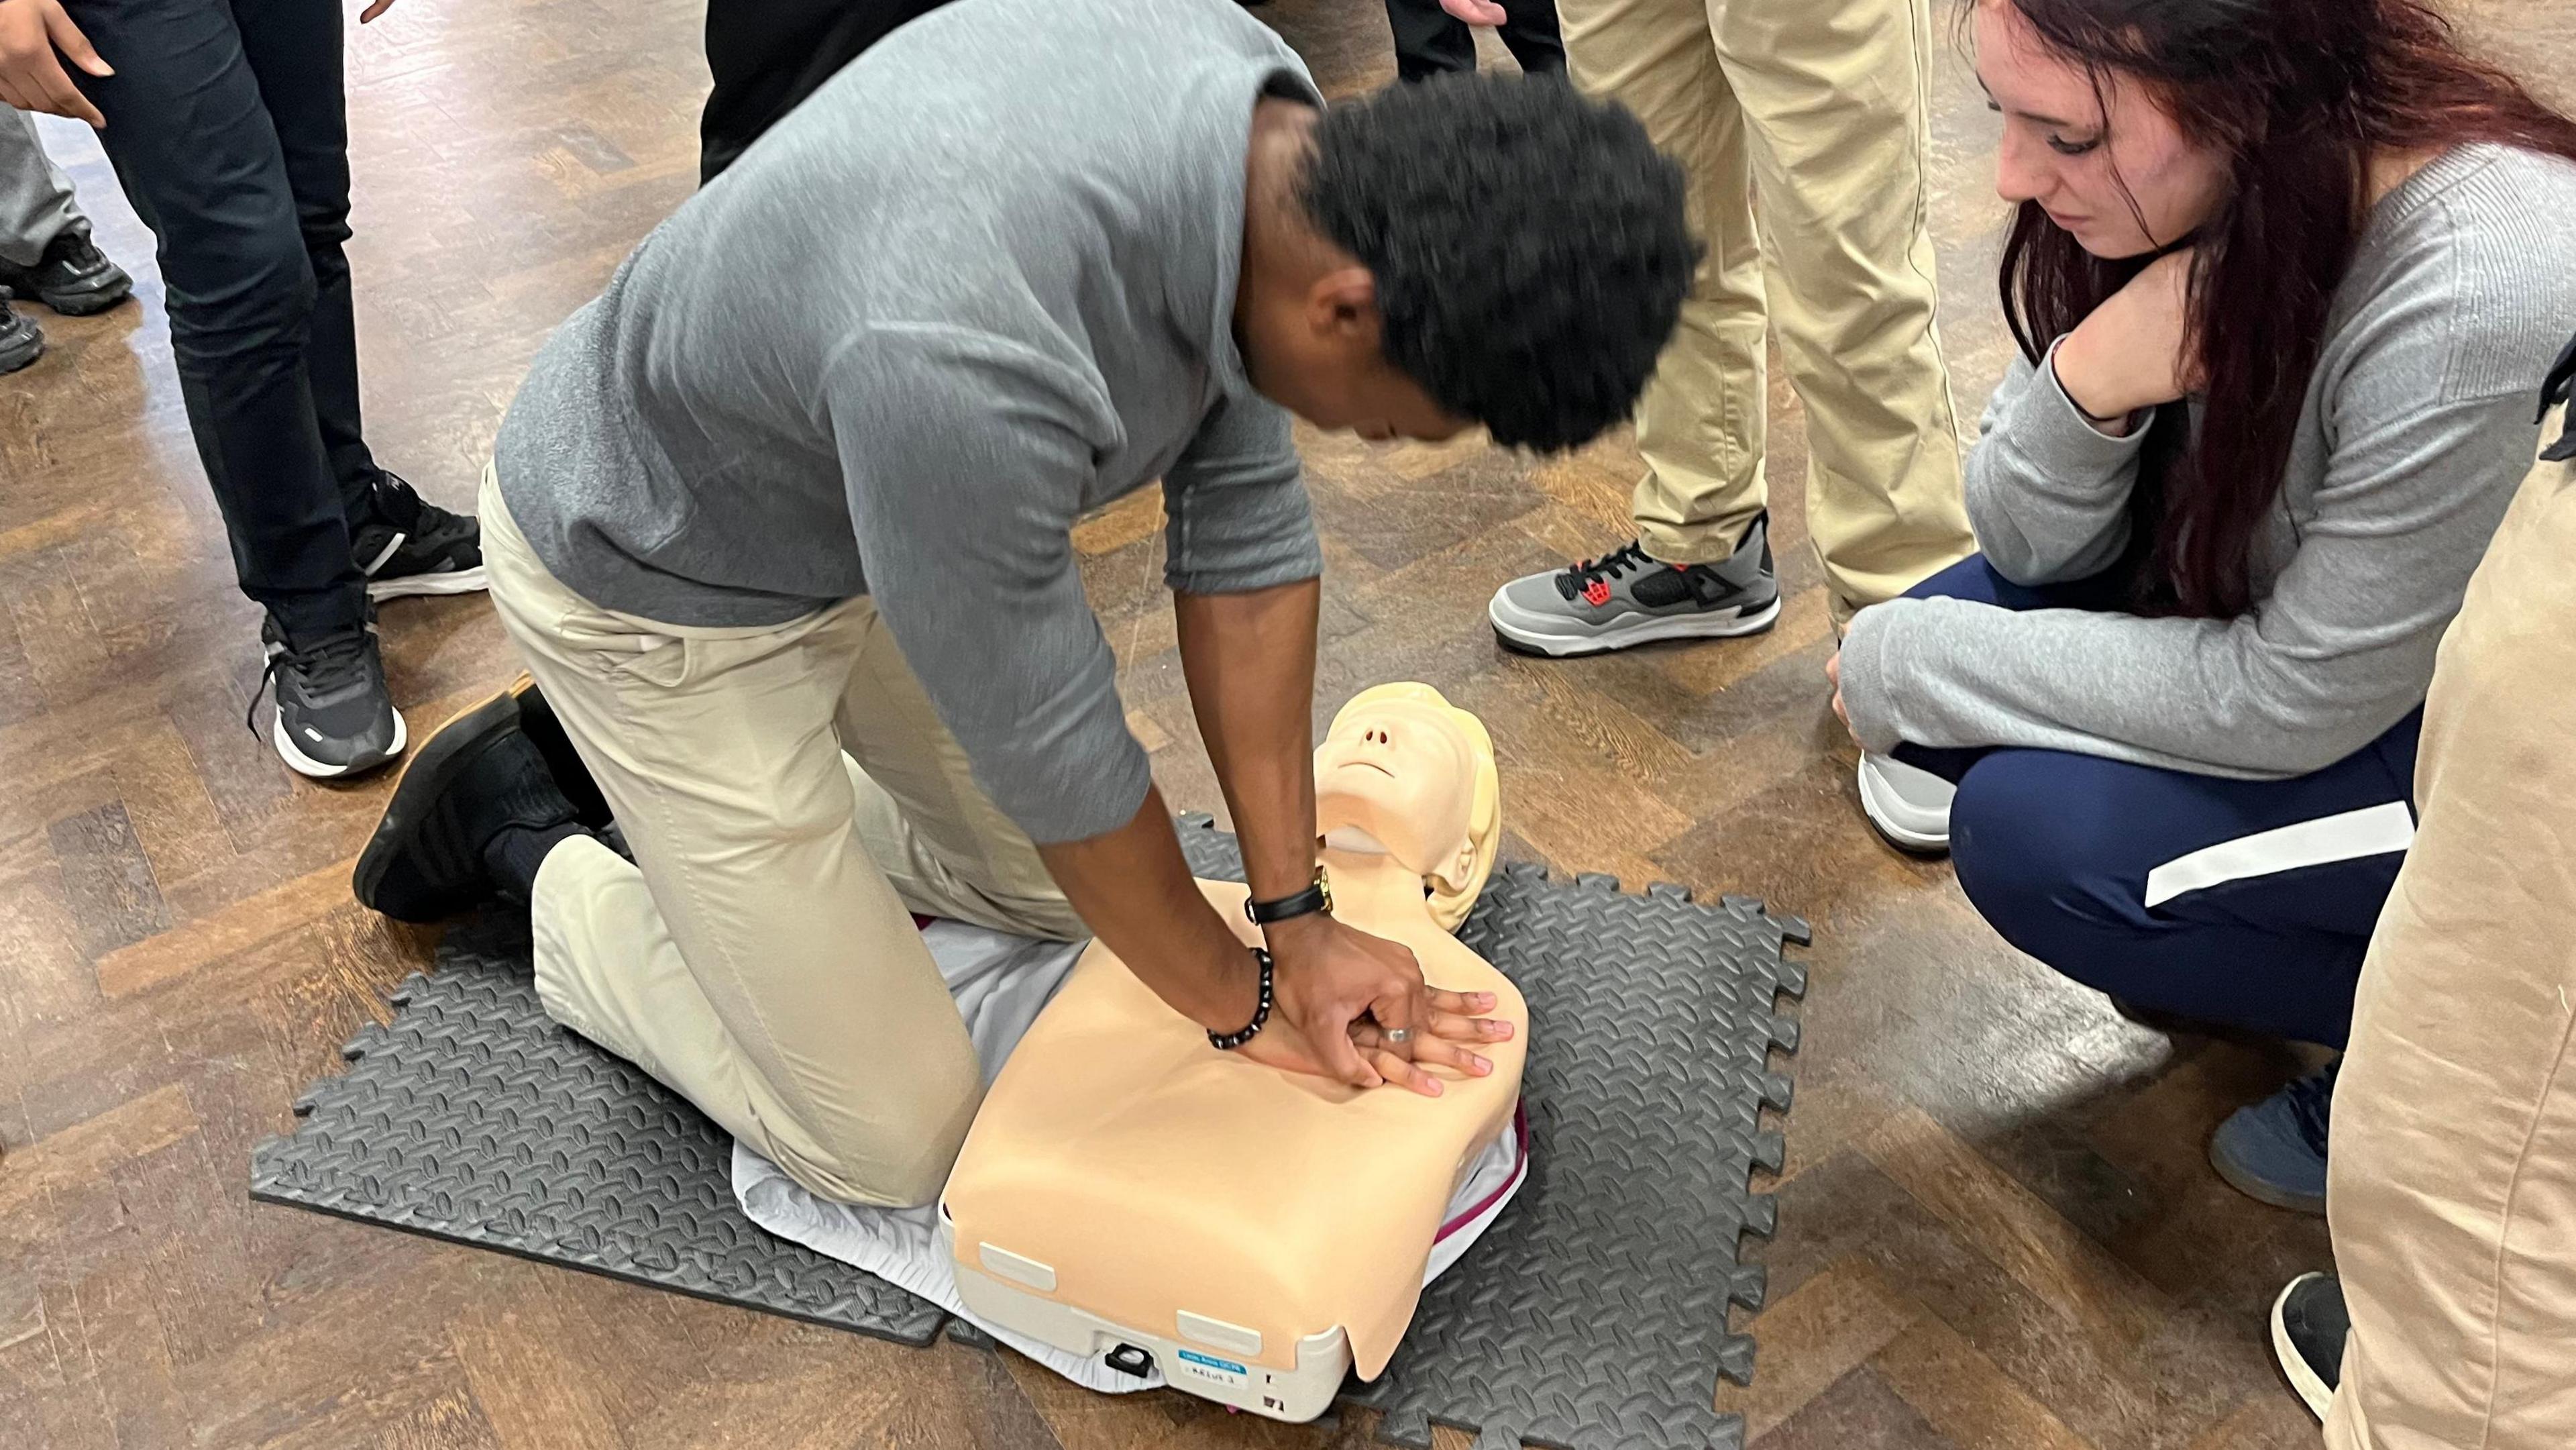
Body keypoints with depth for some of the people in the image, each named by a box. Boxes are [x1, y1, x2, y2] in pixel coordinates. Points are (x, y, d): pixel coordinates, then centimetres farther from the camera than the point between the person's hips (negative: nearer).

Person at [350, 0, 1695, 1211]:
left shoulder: (1271, 125, -19)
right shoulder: (963, 357, -43)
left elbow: (1245, 522, -9)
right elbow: (1050, 752, -27)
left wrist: (1296, 914, -6)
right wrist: (1240, 1005, -9)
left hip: (858, 498, 7)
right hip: (660, 587, -7)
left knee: (1070, 886, 17)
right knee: (893, 1142, 1)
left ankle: (692, 807, 28)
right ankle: (534, 844, 18)